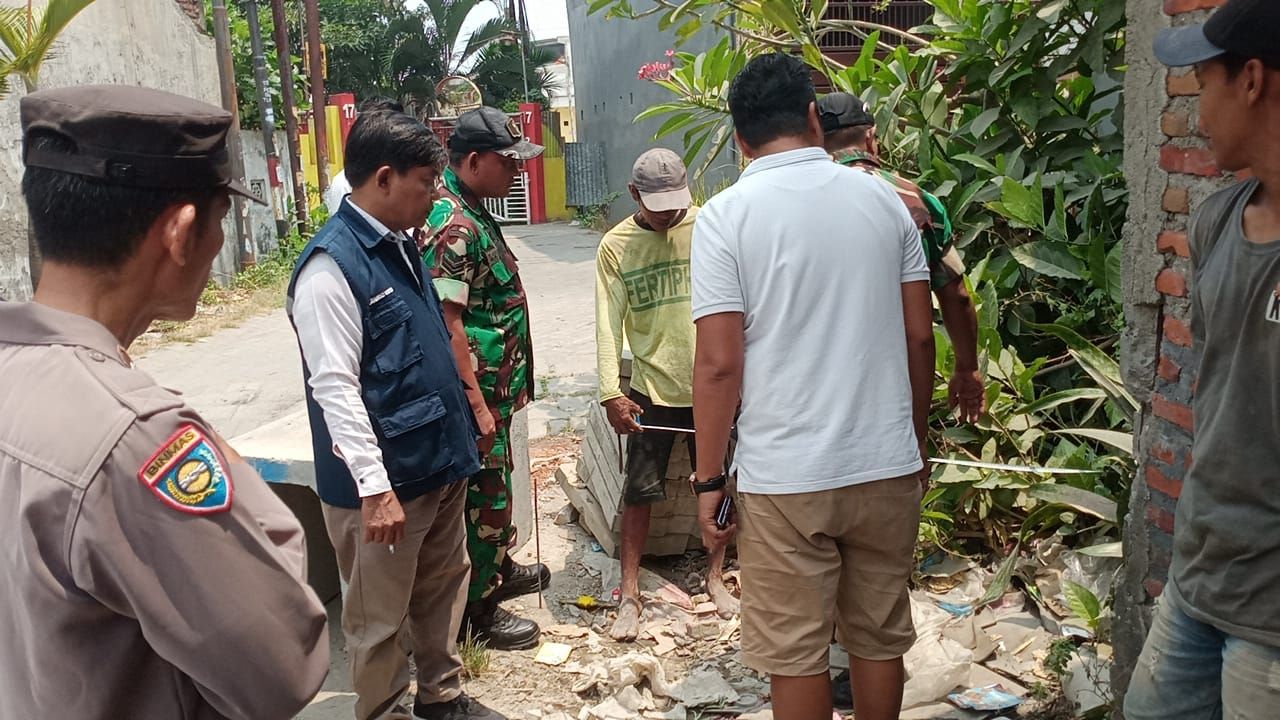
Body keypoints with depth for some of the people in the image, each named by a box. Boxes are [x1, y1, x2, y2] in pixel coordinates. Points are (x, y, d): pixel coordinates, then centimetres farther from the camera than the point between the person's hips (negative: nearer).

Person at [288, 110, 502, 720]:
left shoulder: (402, 246, 9)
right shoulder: (331, 266, -18)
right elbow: (335, 388, -22)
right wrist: (375, 487, -23)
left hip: (439, 464, 9)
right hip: (386, 480, -9)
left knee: (444, 589, 22)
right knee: (380, 618, 9)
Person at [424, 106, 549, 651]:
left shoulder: (472, 212, 10)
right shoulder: (453, 225, -22)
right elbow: (447, 323, -26)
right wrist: (477, 404, -24)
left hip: (494, 386, 10)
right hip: (474, 389, -10)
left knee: (494, 486, 24)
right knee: (483, 497, 3)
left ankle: (498, 570, 42)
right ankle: (477, 610, 17)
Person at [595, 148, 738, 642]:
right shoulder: (616, 246, -4)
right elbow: (609, 322, -6)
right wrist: (611, 392, -15)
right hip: (651, 389, 0)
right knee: (639, 492, 5)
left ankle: (715, 576, 32)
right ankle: (629, 595, 17)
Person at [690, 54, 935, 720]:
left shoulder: (726, 216, -8)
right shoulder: (883, 198, 2)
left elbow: (719, 362, -12)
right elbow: (920, 336, 5)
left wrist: (709, 478, -3)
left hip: (784, 477, -3)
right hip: (888, 464, 4)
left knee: (795, 653, 10)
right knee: (880, 636, 19)